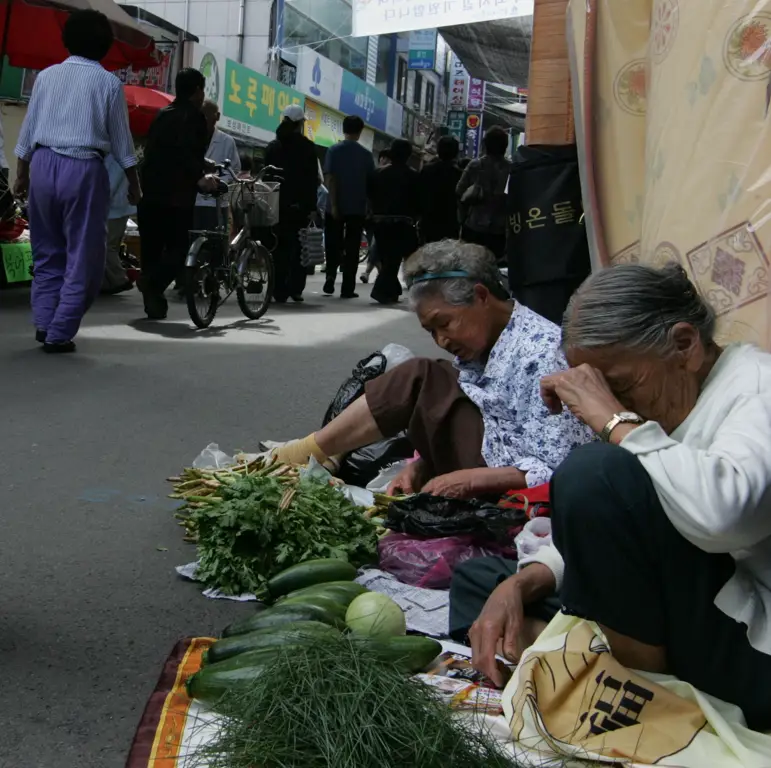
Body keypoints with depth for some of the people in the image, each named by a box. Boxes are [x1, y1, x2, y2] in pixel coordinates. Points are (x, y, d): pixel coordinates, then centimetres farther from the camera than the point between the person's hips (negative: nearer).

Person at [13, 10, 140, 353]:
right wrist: (134, 182, 12)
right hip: (84, 169, -4)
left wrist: (21, 174, 18)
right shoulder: (108, 82, 0)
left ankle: (44, 322, 10)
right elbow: (121, 139, 3)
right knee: (83, 256, 4)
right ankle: (59, 333, 1)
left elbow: (28, 130, 10)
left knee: (48, 251, 17)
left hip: (43, 164, 4)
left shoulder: (47, 76, 9)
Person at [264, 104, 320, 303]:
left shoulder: (273, 146, 9)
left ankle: (280, 290, 2)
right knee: (299, 247, 5)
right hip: (300, 205, -3)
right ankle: (295, 288, -1)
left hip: (278, 204, 3)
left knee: (280, 247, 6)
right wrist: (312, 207, -6)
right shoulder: (307, 146, -3)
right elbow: (313, 179, -7)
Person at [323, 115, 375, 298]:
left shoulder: (334, 151, -3)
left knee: (333, 245, 12)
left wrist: (333, 204, -10)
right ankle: (348, 288, 4)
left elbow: (329, 178, -10)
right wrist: (370, 206, 13)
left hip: (336, 207, 0)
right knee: (352, 248, 4)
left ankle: (330, 278, -3)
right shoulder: (366, 154, 0)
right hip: (357, 207, 0)